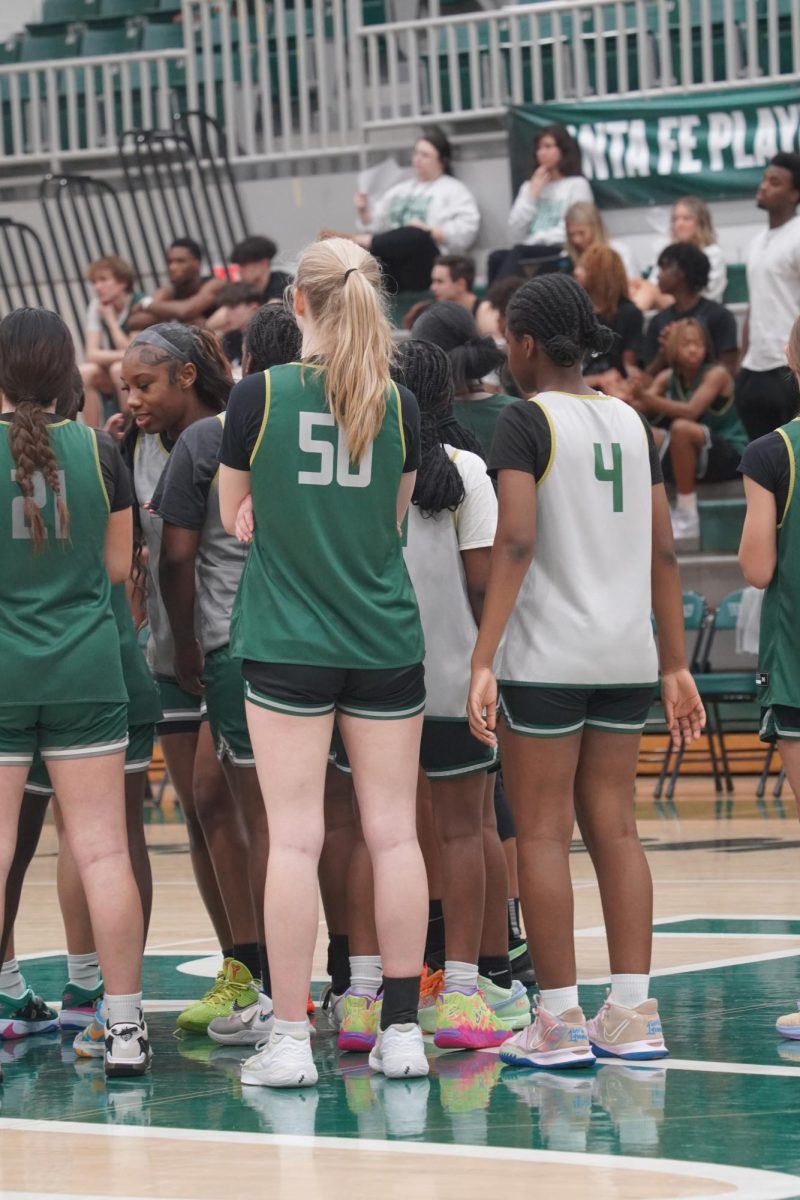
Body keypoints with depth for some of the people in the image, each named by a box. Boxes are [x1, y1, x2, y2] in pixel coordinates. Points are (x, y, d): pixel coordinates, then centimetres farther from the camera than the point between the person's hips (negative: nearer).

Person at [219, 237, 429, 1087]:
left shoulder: (258, 396, -6)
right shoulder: (398, 406, 1)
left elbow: (233, 518, 6)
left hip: (287, 643, -2)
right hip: (385, 641, 2)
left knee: (294, 839, -3)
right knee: (393, 832, 5)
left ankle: (289, 1040, -4)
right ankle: (402, 1031, 8)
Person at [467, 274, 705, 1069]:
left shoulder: (526, 420, -7)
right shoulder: (630, 421, 11)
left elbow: (515, 542, -17)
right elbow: (662, 552, 11)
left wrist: (482, 660, -19)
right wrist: (675, 665, 15)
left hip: (548, 656, -6)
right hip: (627, 655, 6)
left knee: (542, 833, 0)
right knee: (613, 828, 10)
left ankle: (560, 1020, -1)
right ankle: (632, 1014, 8)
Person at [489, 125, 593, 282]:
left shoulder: (577, 185, 8)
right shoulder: (529, 186, 25)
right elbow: (515, 233, 13)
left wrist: (538, 238, -7)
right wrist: (532, 195, 7)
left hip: (561, 255, -5)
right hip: (528, 250, 5)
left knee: (516, 256, -35)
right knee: (497, 257, -29)